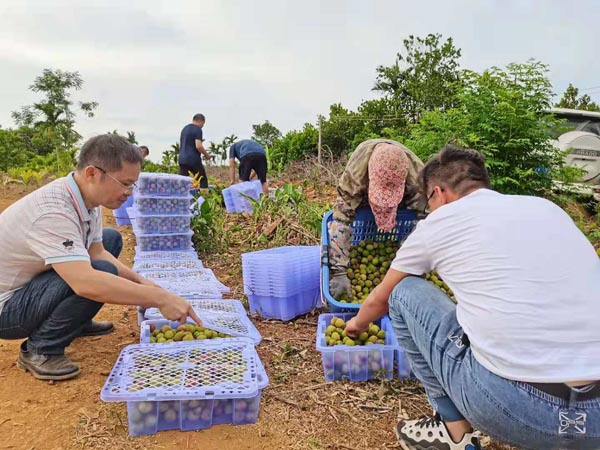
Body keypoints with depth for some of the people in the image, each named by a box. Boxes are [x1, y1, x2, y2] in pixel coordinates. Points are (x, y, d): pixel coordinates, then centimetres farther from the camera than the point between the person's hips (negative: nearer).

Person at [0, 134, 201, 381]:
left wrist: (142, 282, -11)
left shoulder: (87, 198, -7)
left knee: (111, 239, 11)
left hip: (35, 280, 9)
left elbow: (97, 252, 2)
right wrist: (160, 298, -39)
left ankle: (78, 322, 17)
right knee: (101, 273, -30)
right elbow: (86, 283, -44)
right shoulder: (53, 211, -34)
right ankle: (40, 350, -9)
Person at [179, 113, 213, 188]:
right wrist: (207, 155, -3)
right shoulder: (197, 129, -7)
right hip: (194, 160, -7)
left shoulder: (184, 129, 18)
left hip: (182, 159, 7)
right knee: (203, 180, 5)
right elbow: (198, 146, -17)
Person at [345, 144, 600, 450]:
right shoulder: (546, 208, 16)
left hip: (511, 407, -6)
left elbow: (380, 300, 20)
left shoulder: (438, 222, 4)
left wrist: (358, 323, 43)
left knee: (404, 293, 12)